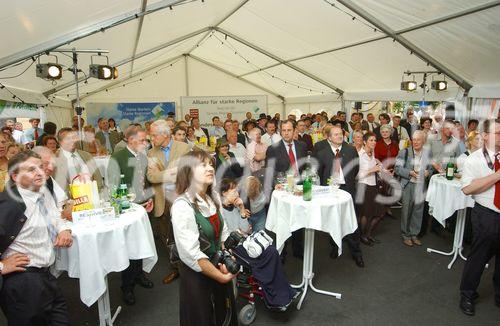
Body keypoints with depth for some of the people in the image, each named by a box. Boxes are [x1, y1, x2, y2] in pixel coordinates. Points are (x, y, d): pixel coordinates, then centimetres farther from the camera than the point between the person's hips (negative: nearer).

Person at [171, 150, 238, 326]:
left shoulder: (213, 198, -1)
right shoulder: (182, 206, -25)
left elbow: (223, 233, 4)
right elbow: (191, 254, -26)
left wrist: (227, 264, -10)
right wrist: (222, 277, -17)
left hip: (219, 269, 6)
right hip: (197, 275, -6)